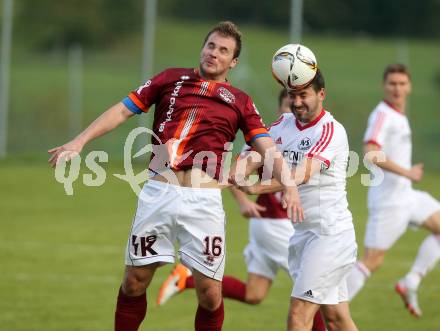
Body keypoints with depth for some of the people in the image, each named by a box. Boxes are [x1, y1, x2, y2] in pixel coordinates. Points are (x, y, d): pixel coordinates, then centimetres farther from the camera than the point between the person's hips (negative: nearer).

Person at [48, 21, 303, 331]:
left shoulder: (240, 102, 10)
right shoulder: (171, 79, 12)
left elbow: (267, 148, 4)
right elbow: (123, 110, 10)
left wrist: (289, 183, -15)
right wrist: (79, 142, 1)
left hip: (204, 199, -1)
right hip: (158, 192, 1)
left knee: (209, 293, -3)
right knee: (134, 282, 4)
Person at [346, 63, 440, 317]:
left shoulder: (399, 116, 14)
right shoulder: (382, 115, -15)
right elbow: (370, 153, -29)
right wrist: (406, 172, -27)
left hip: (406, 195, 9)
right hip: (388, 199, -9)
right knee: (373, 261, -9)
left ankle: (411, 283, 7)